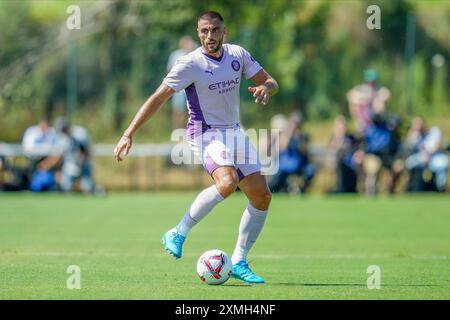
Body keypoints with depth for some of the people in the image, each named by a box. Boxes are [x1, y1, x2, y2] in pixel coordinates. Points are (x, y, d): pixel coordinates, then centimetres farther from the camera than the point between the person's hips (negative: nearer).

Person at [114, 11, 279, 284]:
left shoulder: (238, 55, 2)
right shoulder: (190, 64, -15)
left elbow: (271, 82, 8)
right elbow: (158, 98, -15)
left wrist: (265, 88, -19)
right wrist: (129, 135, -20)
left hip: (235, 133, 7)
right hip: (206, 134, -7)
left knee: (262, 197, 0)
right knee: (227, 182, -33)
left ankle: (239, 263, 11)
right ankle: (178, 235, -18)